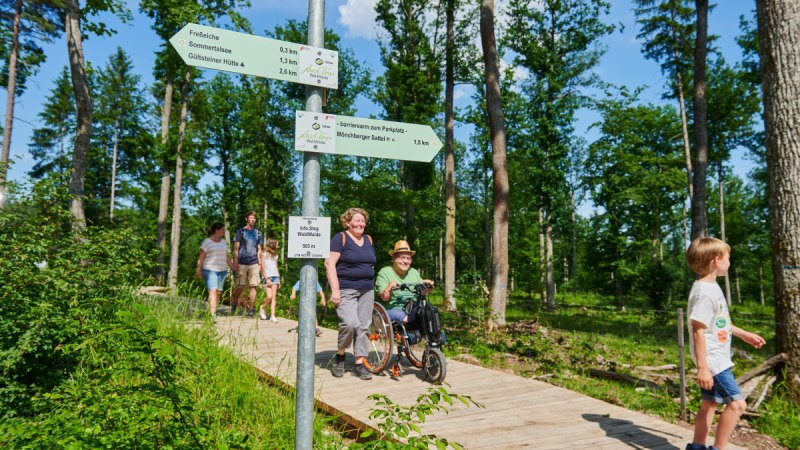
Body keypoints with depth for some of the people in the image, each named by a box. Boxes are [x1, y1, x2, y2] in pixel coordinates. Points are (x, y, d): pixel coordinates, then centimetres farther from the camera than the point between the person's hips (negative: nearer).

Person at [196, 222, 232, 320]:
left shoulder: (223, 242, 15)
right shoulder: (206, 242, -4)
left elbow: (226, 257, 18)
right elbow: (201, 258, -8)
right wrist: (199, 271, -14)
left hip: (222, 271, 6)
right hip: (210, 270, -6)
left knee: (218, 292, 5)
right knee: (213, 291, -17)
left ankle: (211, 311, 15)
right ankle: (213, 314, -23)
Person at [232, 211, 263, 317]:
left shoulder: (258, 233, 14)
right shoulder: (240, 231, 5)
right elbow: (236, 248, 4)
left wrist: (260, 264, 9)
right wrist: (235, 262, -4)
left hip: (254, 263, 2)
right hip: (242, 263, -2)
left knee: (253, 286, -2)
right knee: (240, 287, 0)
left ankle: (251, 309, 3)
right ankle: (234, 303, 25)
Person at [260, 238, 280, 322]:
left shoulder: (275, 255, 17)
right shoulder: (264, 254, 0)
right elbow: (262, 268, -5)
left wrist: (279, 280, 14)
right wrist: (267, 279, -13)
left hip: (275, 276, 5)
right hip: (267, 277, -5)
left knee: (274, 296, -2)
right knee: (269, 296, -13)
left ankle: (272, 316, -3)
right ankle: (263, 307, 16)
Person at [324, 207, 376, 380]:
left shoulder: (368, 240, 15)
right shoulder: (340, 238, -5)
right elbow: (329, 263, -12)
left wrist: (372, 287, 15)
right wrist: (335, 290, -18)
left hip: (367, 291, 6)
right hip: (346, 290, -6)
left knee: (363, 327, 4)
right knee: (350, 323, -19)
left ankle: (360, 363, 11)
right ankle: (339, 355, 6)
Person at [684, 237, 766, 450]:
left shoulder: (712, 286, 10)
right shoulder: (704, 292, -22)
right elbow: (698, 330, -25)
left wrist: (744, 334, 29)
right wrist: (702, 367, -26)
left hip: (717, 358, 10)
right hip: (712, 359, -10)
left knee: (709, 403, 15)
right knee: (736, 403, -10)